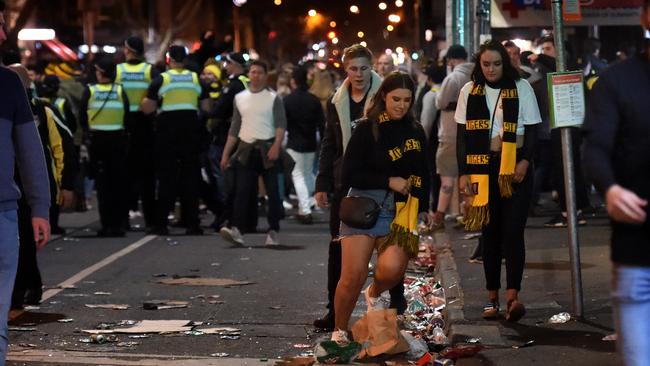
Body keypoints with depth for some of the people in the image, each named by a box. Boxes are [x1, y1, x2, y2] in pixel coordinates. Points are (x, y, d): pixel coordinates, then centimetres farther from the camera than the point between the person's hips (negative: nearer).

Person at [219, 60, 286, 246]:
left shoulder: (273, 98, 3)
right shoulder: (240, 98, 13)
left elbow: (281, 124, -5)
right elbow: (234, 128, 17)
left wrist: (276, 146, -21)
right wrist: (226, 154, 12)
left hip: (267, 149, -2)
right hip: (246, 149, 3)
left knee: (273, 192, -1)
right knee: (242, 191, -8)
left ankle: (273, 231, 4)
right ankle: (236, 229, -16)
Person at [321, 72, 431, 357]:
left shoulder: (415, 131, 11)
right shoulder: (367, 129, -3)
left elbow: (423, 175, 20)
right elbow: (348, 175, -7)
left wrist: (424, 210, 10)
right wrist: (388, 181, -9)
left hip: (399, 210, 3)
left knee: (392, 268, -20)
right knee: (353, 275, -10)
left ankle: (374, 293, 17)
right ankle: (339, 330, 13)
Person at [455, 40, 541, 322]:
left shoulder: (521, 88, 2)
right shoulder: (469, 91, 6)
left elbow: (532, 130, 2)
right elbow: (462, 135, 7)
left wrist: (525, 161, -13)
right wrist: (463, 173, 0)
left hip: (515, 168, -2)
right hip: (483, 168, 2)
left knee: (513, 231, -11)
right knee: (490, 232, 6)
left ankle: (512, 297, -19)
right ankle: (492, 297, 9)